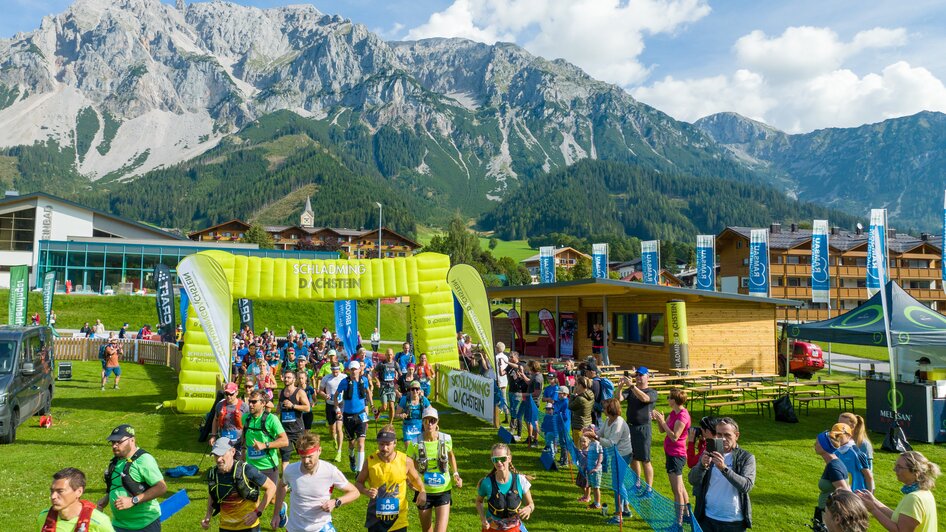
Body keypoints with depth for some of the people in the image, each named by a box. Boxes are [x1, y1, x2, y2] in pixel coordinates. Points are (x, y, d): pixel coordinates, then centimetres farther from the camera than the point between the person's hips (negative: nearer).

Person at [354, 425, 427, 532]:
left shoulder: (406, 461, -9)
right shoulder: (370, 461, -11)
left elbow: (415, 479, 9)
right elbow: (358, 483, 4)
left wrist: (422, 491, -10)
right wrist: (366, 491, -18)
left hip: (398, 518, 0)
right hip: (375, 518, 0)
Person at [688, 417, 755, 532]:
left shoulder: (746, 458, -5)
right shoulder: (709, 453, 2)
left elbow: (746, 486, -18)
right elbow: (692, 480, -6)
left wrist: (724, 468, -31)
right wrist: (703, 465, -25)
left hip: (734, 522, -2)